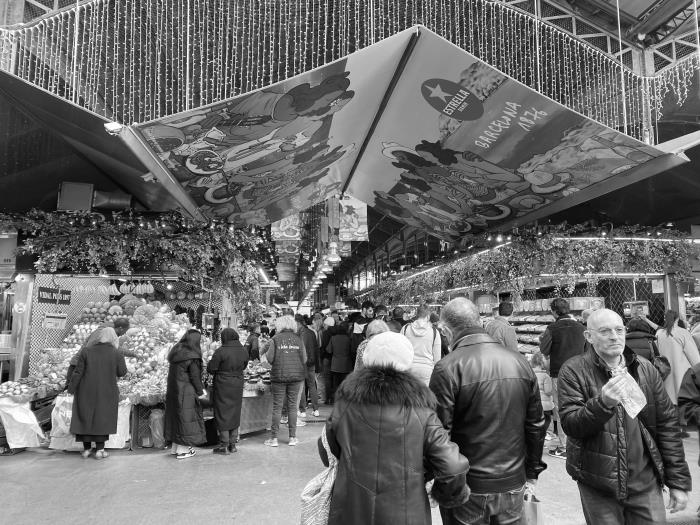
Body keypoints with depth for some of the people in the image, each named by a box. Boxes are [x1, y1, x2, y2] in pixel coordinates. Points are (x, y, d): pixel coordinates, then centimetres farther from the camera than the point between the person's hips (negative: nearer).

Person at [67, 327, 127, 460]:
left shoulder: (86, 351, -8)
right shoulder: (116, 354, -9)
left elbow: (78, 372, -9)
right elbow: (122, 373, -1)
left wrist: (71, 389, 1)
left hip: (86, 391, 1)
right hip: (106, 392, -1)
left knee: (85, 417, 13)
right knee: (102, 418, 10)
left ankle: (86, 449, 17)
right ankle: (99, 450, 8)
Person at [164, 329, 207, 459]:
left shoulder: (176, 352, 5)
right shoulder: (192, 356, -19)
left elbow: (174, 373, 10)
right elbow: (195, 377, -16)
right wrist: (200, 392, -4)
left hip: (173, 390, 8)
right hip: (186, 392, -8)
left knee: (176, 415, 16)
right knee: (186, 417, 3)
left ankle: (175, 447, 26)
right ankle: (182, 450, 10)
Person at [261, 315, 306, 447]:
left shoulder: (275, 339, -5)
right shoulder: (298, 339, 1)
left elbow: (270, 359, -7)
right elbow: (304, 359, 1)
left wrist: (266, 353, 13)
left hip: (279, 376, -2)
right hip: (296, 376, 2)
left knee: (277, 407, 5)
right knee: (292, 407, 10)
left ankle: (274, 438, 9)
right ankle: (292, 438, 14)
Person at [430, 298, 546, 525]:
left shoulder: (448, 368, -17)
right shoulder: (521, 363, 0)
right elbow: (536, 425, 6)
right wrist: (531, 475, 17)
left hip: (466, 489, -4)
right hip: (514, 486, 5)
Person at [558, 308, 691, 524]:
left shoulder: (646, 369, 3)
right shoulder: (573, 371, -9)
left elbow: (667, 424, 5)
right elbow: (570, 425, -15)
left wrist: (679, 481, 4)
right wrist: (603, 402, -32)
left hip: (645, 482, 3)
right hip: (597, 486, -3)